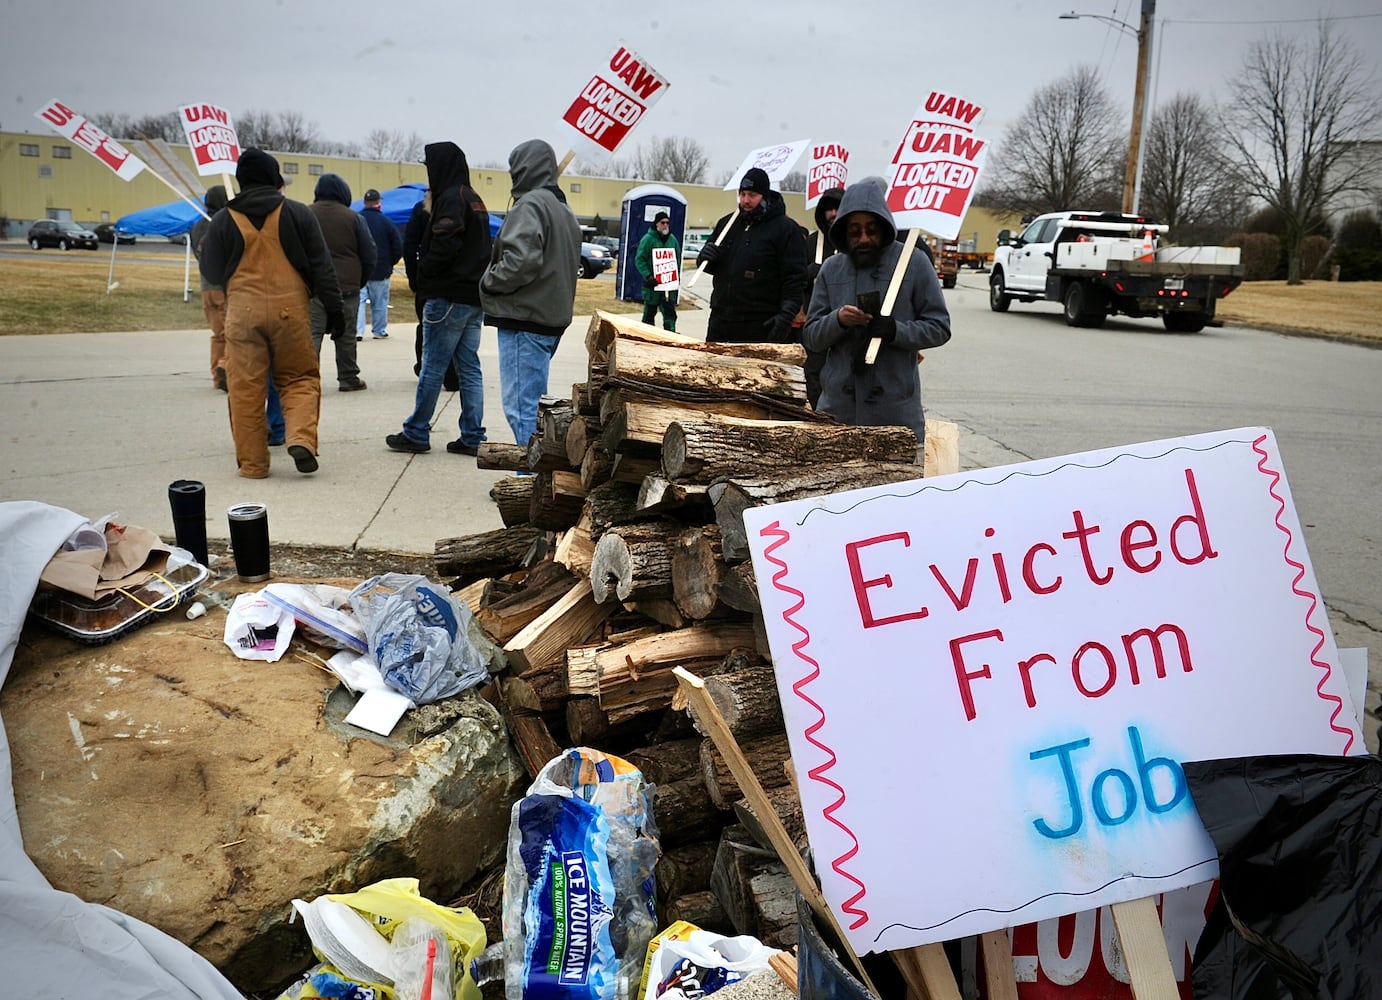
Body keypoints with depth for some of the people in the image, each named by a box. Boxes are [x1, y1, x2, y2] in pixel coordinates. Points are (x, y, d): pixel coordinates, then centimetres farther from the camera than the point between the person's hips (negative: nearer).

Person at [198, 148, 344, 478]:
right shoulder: (298, 214, 2)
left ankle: (252, 462, 7)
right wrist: (334, 309, 7)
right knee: (299, 378, 12)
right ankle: (301, 438, -10)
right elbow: (322, 266, 2)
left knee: (245, 388, 5)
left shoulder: (223, 221, 3)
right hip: (289, 308, 0)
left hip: (242, 310, 0)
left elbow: (212, 273, 11)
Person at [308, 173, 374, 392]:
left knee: (311, 333, 0)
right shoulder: (353, 218, -3)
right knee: (346, 335, 9)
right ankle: (348, 378, 16)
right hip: (347, 286, -1)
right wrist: (360, 280, 12)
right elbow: (369, 255, -1)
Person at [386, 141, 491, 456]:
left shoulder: (451, 198, -12)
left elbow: (444, 245, -21)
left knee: (432, 368, -2)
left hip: (449, 297, -9)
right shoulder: (475, 200, 17)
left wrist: (423, 274, -5)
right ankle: (471, 437, 9)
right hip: (474, 298, 9)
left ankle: (416, 433, 6)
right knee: (470, 368, 8)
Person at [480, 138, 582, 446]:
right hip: (552, 319, 10)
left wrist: (488, 282, -8)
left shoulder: (530, 205, -12)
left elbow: (520, 260, -23)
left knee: (521, 406, -9)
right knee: (535, 403, 18)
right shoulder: (564, 210, 19)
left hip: (524, 320, -10)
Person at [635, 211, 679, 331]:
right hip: (652, 282, -3)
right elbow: (639, 259, -9)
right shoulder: (648, 239, -6)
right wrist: (648, 276, -19)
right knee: (650, 311, 8)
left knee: (670, 311, -3)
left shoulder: (672, 239, 9)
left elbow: (677, 259, 17)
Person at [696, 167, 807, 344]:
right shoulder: (727, 223, 16)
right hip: (721, 320, 6)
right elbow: (710, 267, 23)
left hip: (761, 328, -6)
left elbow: (795, 278, -8)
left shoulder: (786, 229, -3)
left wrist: (787, 314, -19)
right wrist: (705, 257, -1)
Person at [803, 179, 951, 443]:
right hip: (838, 403, 2)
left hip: (895, 405, -2)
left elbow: (939, 327, 1)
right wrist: (837, 320, -12)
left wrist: (896, 330, -17)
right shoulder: (831, 269, 10)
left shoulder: (913, 263, 2)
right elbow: (810, 337, 9)